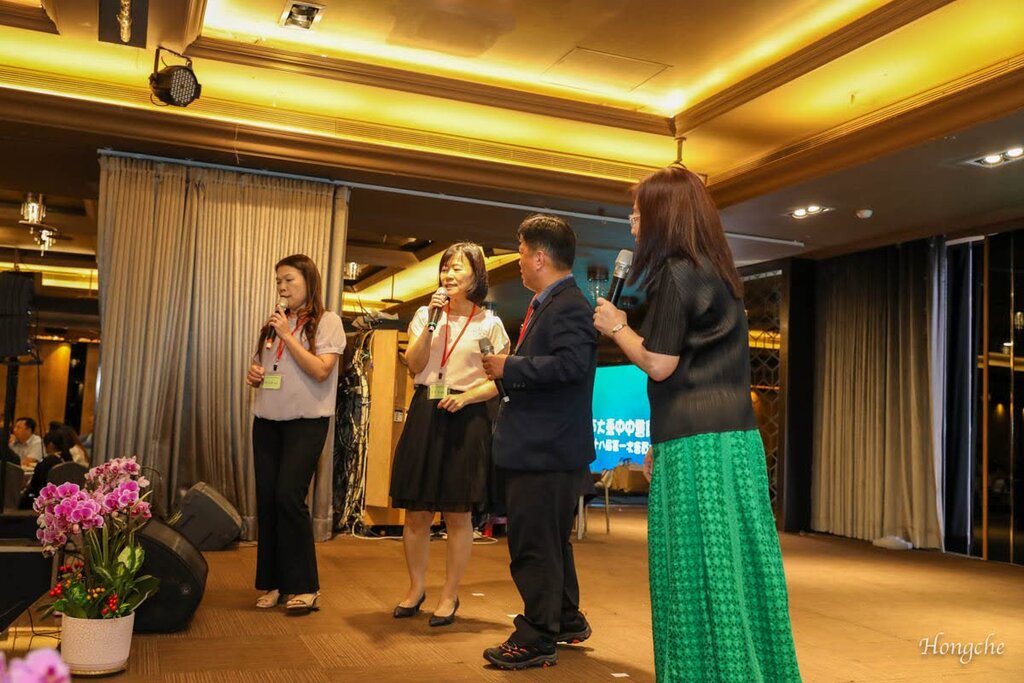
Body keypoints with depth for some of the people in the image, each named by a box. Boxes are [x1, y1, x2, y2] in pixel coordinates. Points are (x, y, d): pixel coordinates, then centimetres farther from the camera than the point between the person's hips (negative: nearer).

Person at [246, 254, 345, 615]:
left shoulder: (327, 322, -2)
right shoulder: (273, 323, 14)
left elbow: (321, 371, -14)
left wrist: (287, 335, -13)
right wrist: (253, 374, 2)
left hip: (306, 421, -6)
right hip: (267, 421, 6)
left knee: (289, 496, -15)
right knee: (266, 500, 3)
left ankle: (303, 586, -3)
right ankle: (272, 582, 13)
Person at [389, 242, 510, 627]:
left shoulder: (489, 324, 3)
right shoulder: (425, 315, 12)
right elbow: (414, 365, 0)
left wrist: (466, 397, -15)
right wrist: (432, 322, -8)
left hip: (465, 420, -3)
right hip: (424, 414, 3)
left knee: (458, 515, 3)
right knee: (416, 511, 7)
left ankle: (450, 595, 16)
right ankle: (415, 588, 24)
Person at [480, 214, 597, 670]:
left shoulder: (570, 306, -15)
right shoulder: (546, 304, 16)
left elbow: (570, 365, -28)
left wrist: (510, 368, -20)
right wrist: (507, 370, 7)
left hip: (547, 450, -11)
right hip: (538, 445, 11)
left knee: (534, 545, -3)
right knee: (550, 540, 21)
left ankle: (537, 639, 9)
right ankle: (567, 622, 35)